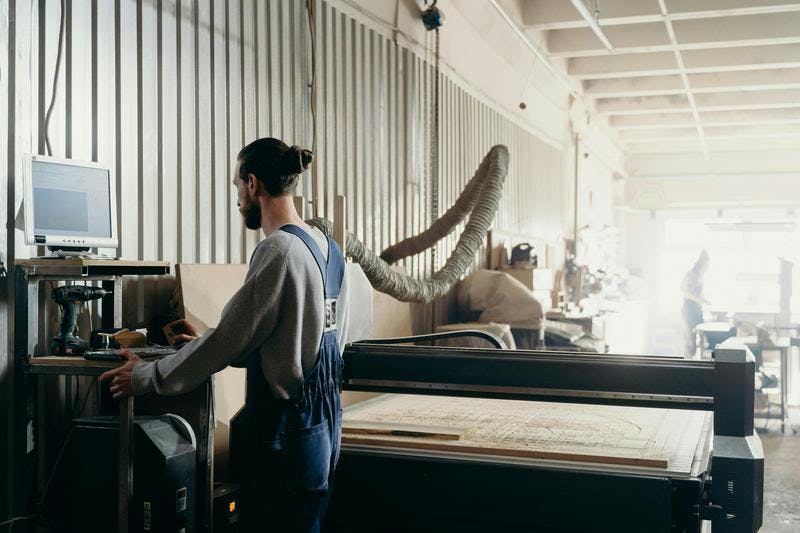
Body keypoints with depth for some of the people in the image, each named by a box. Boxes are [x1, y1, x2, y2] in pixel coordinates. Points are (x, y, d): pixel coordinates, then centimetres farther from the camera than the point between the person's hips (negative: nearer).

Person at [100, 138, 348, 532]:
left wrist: (146, 378, -6)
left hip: (285, 429, -9)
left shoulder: (278, 250, -18)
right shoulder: (327, 247, 9)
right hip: (323, 420, 9)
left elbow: (229, 338, -17)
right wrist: (204, 343, 20)